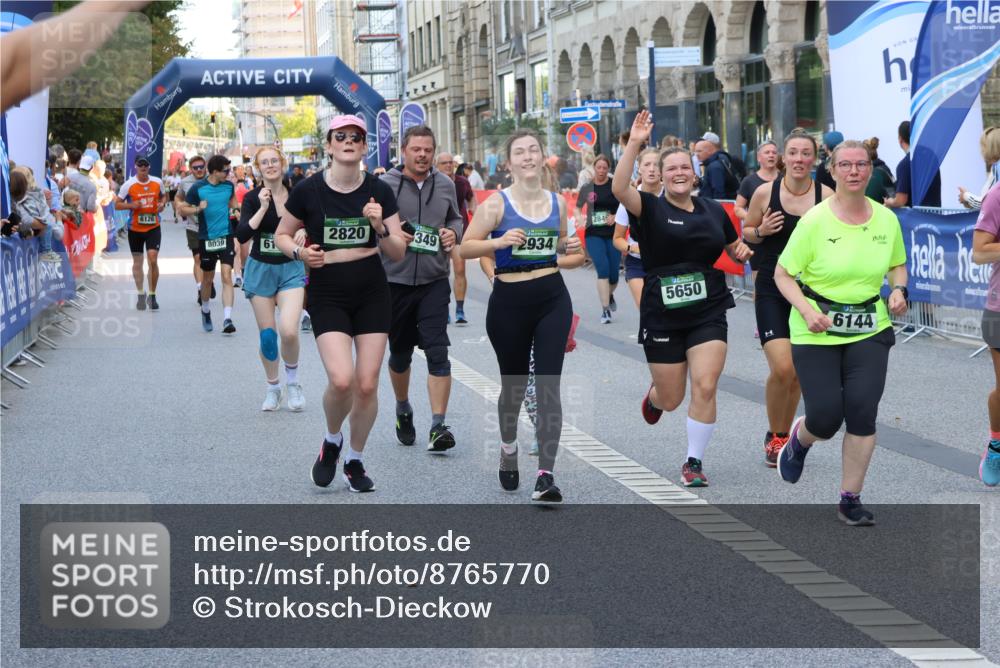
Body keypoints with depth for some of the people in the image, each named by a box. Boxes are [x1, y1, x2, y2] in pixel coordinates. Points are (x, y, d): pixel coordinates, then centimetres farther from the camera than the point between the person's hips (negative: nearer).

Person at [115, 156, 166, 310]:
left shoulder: (157, 182, 1)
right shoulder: (129, 185, -6)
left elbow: (163, 196, 19)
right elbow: (117, 204, -2)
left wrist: (162, 204, -3)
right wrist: (131, 205, -19)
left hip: (153, 227, 0)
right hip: (135, 229, 0)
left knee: (153, 260, -12)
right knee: (137, 262, 9)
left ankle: (152, 295, 1)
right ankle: (140, 293, 24)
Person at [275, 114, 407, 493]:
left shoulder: (379, 192, -1)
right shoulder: (308, 191, -6)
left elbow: (398, 253, 2)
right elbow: (282, 235, 7)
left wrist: (380, 227, -17)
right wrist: (299, 253, -13)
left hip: (372, 293, 2)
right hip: (327, 294, -2)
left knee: (367, 385, 0)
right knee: (341, 380, -19)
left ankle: (355, 461, 22)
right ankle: (332, 441, 13)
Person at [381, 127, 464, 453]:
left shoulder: (445, 184, 6)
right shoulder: (385, 184, -5)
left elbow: (456, 217, 21)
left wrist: (454, 232, 0)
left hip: (434, 281, 1)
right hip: (394, 279, -1)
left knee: (437, 352, -10)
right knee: (399, 353, 13)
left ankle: (438, 426, -10)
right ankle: (403, 409, 39)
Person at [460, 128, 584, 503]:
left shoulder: (557, 203, 6)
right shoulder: (497, 203, -6)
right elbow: (466, 248, -7)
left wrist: (569, 247, 0)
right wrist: (499, 242, -23)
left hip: (552, 299, 2)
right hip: (509, 302, -2)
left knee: (548, 386, -8)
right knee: (513, 384, 13)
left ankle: (545, 476, -10)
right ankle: (508, 449, 43)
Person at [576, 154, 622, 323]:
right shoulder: (587, 187, 3)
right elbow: (578, 207, 16)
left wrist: (616, 216, -14)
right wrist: (579, 217, -4)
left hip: (613, 233, 0)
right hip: (594, 234, 0)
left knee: (613, 273, 3)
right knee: (603, 269, -15)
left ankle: (609, 295, 39)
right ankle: (605, 310, -10)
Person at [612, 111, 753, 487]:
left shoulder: (713, 211, 7)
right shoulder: (651, 208, -5)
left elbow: (735, 249, 23)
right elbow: (619, 189, -25)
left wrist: (742, 253, 0)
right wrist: (634, 143, -31)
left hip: (708, 312, 2)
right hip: (662, 315, -2)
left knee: (705, 387, -12)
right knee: (671, 399, 8)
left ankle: (694, 462, 4)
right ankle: (654, 397, 47)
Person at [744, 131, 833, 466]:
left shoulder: (826, 196, -4)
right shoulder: (765, 192, -5)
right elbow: (746, 233, 9)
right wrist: (761, 231, -12)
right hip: (771, 290, -2)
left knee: (797, 373, 9)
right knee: (782, 369, -14)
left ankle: (784, 436, 29)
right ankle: (774, 436, 8)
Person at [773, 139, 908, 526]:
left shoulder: (886, 219, 1)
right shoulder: (814, 221, -11)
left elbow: (897, 264, 18)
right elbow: (783, 274, -5)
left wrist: (898, 289, -3)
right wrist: (806, 310, -20)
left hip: (869, 331, 3)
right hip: (817, 333, -3)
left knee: (862, 414, -7)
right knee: (825, 417, -6)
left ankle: (850, 501, 7)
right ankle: (799, 438, 33)